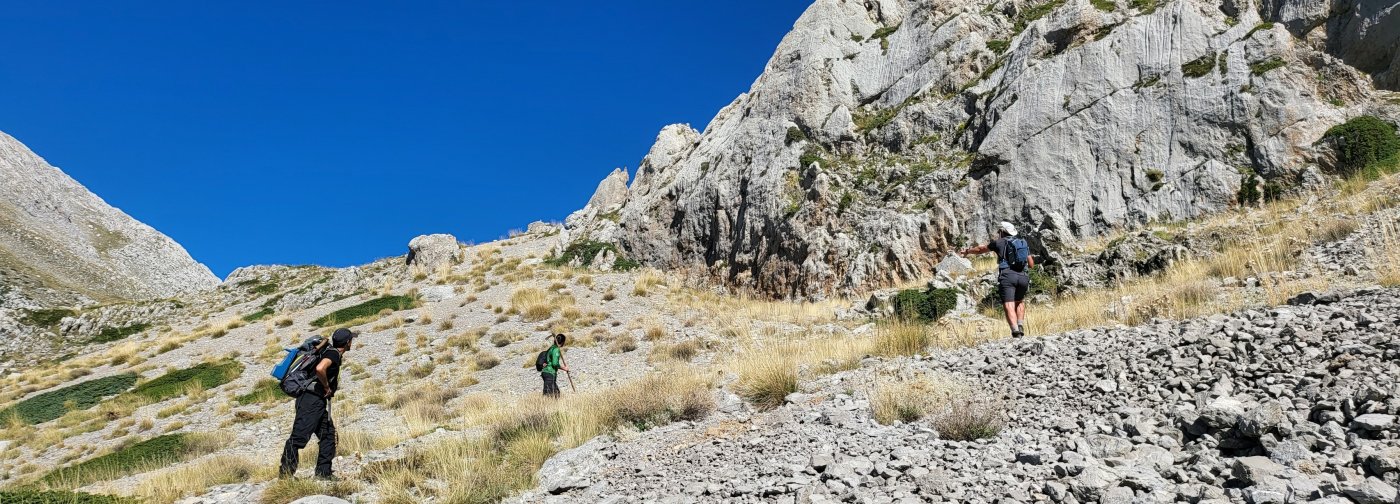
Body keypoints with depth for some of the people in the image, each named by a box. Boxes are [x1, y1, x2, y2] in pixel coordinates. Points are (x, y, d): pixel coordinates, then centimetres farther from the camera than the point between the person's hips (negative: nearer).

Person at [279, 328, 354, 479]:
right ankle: (285, 472, -2)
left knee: (328, 435, 10)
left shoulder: (333, 353, 17)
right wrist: (327, 387, -18)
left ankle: (323, 474, 13)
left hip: (318, 401, 10)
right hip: (311, 400, -10)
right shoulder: (333, 353, -13)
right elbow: (320, 369, -32)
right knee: (299, 436, -7)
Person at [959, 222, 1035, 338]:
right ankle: (1020, 326, 9)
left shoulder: (999, 242, 13)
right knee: (1019, 302, 26)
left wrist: (967, 251, 47)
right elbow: (1031, 264, 27)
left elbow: (981, 249, 29)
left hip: (1007, 276, -4)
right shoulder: (1023, 243, 24)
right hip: (1023, 276, 4)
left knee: (1009, 306, -12)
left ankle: (1015, 331, -30)